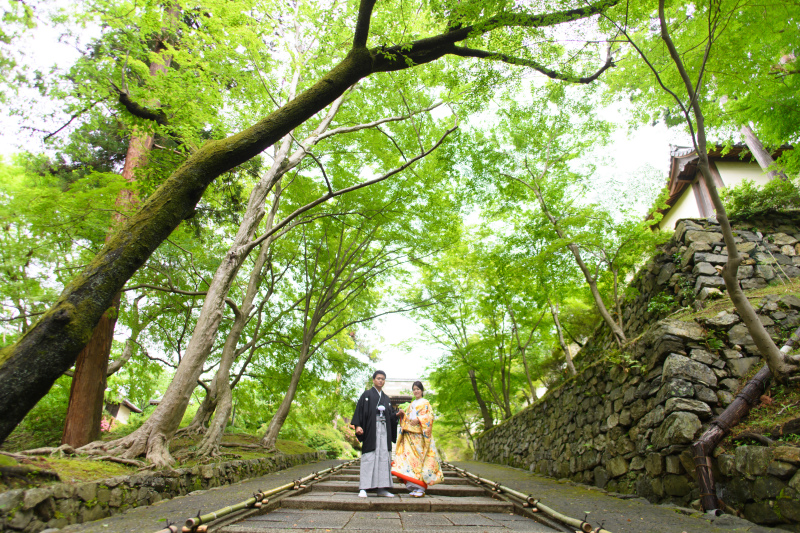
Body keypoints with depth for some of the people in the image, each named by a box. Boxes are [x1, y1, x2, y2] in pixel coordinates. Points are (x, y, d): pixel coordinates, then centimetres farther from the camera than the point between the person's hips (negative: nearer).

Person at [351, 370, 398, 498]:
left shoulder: (386, 398, 20)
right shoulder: (367, 395, 5)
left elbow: (390, 416, 18)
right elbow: (359, 410, -4)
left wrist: (397, 414, -1)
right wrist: (358, 425, -16)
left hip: (384, 430, 5)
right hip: (371, 430, -5)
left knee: (384, 457, 1)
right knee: (369, 458, -8)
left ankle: (382, 488, 6)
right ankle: (363, 488, -5)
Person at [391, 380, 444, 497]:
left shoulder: (426, 403, 7)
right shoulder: (411, 405, 23)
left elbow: (430, 416, -5)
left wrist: (419, 419, -19)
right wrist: (403, 414, 3)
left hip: (421, 435, -5)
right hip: (410, 434, 5)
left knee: (420, 457, -10)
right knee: (409, 457, -5)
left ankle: (421, 488, -7)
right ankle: (414, 486, -1)